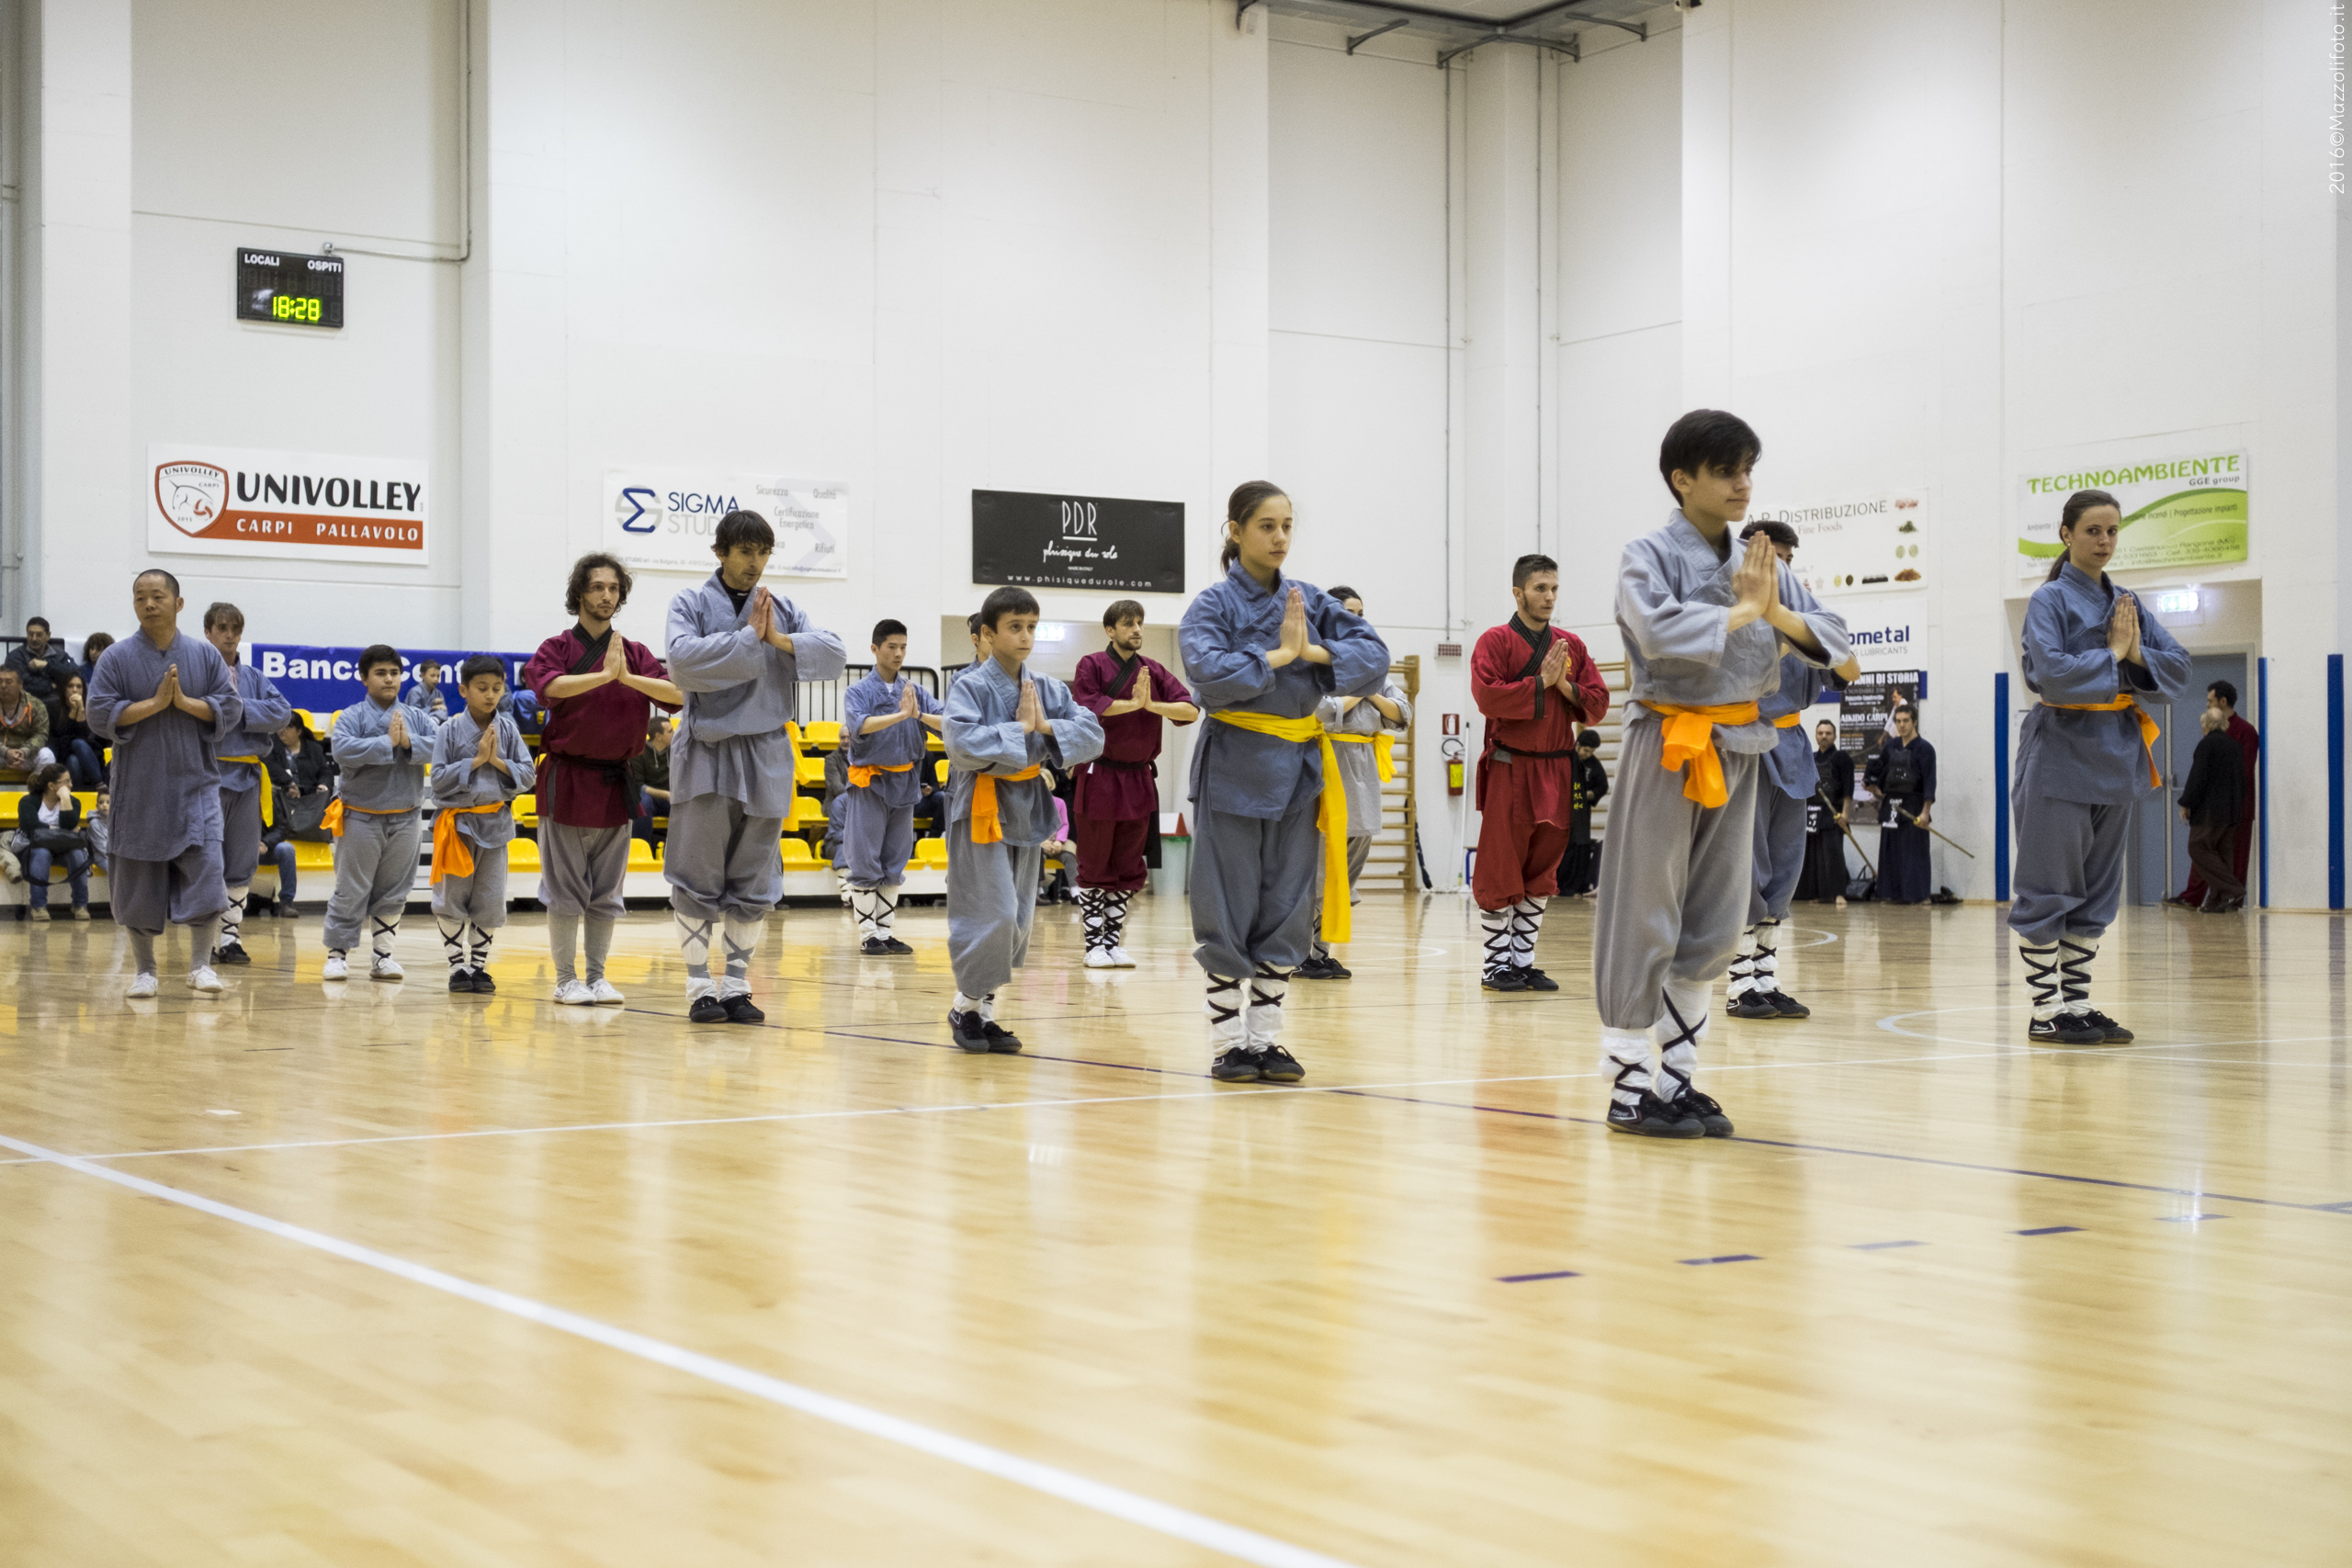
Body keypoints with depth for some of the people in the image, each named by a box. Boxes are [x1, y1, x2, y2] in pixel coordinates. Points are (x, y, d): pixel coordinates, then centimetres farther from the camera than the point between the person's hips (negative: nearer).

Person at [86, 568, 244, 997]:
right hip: (137, 791, 0)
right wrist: (155, 703, -15)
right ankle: (144, 969, 19)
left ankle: (200, 965, 0)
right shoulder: (116, 659, 0)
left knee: (206, 876, -10)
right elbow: (100, 716, -8)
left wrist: (185, 702, -13)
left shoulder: (205, 655, 4)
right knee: (138, 885, 6)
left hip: (195, 787, 0)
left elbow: (230, 709, 0)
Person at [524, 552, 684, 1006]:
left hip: (615, 784, 3)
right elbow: (549, 686, -23)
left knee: (607, 891, 9)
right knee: (565, 888, 0)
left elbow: (679, 693, -8)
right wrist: (605, 675, -30)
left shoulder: (636, 654, 7)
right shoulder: (556, 648, -1)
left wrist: (628, 677, -21)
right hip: (567, 781, -3)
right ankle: (566, 979, 9)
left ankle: (597, 976, 18)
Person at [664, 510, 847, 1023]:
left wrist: (779, 640, -16)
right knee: (698, 880, 0)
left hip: (765, 754, 3)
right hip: (707, 750, -3)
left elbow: (834, 655, -3)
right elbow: (684, 661, -19)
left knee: (754, 883, 7)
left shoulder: (783, 610, 8)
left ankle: (736, 986, 17)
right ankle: (700, 987, 9)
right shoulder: (692, 604, -1)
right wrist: (748, 636, -17)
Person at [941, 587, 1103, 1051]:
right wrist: (1019, 729, -21)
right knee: (993, 915, -12)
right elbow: (962, 743, -25)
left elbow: (1092, 735, -2)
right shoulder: (970, 687, -10)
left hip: (1027, 811, 6)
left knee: (1019, 920, 8)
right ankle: (966, 1004, 8)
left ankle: (984, 1010, 20)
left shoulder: (1048, 689, 6)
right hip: (980, 811, -6)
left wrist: (1047, 727, -17)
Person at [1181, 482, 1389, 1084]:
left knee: (1286, 910, 7)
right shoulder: (1213, 604, -4)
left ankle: (1267, 1038, 16)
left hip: (1299, 766, 5)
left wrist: (1313, 651, -16)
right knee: (1230, 911, 0)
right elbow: (1209, 672, -21)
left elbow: (1374, 654, -1)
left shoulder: (1310, 601, 9)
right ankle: (1229, 1042, 9)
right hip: (1235, 767, -4)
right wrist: (1279, 655, -16)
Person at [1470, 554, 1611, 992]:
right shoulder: (1496, 641, -3)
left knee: (1541, 872, 9)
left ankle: (1524, 961, 16)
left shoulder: (1571, 645, 12)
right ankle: (1496, 965, 5)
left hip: (1557, 771, 5)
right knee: (1501, 873, -3)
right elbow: (1487, 697, -17)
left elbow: (1598, 703, 10)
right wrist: (1541, 681, -16)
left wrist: (1567, 687, -8)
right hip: (1509, 770, -5)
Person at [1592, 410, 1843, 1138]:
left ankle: (1679, 1078, 21)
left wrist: (1778, 613, -14)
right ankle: (1629, 1086, 6)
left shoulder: (1760, 564, 9)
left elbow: (1830, 641, 5)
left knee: (1715, 922, 10)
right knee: (1645, 919, -2)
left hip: (1738, 749, 6)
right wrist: (1743, 609, -18)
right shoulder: (1649, 556, -7)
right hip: (1667, 749, -6)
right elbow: (1659, 632, -26)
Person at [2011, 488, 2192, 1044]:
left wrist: (2136, 654, -10)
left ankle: (2078, 1003, 17)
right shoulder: (2050, 600, -7)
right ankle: (2047, 1010, 2)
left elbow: (2178, 668, 8)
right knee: (2049, 891, -3)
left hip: (2115, 758, 7)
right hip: (2061, 754, -7)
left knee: (2096, 892, 10)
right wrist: (2112, 654, -12)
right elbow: (2052, 674, -21)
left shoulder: (2125, 601, 12)